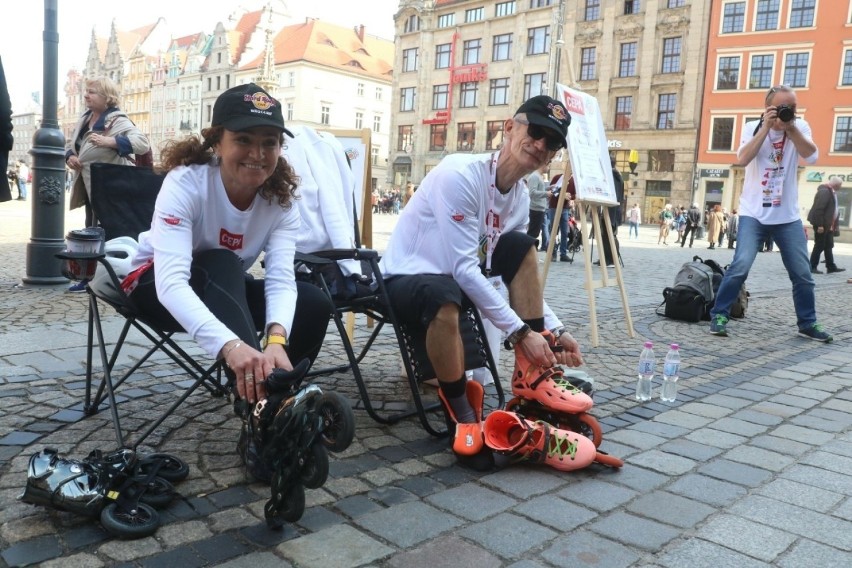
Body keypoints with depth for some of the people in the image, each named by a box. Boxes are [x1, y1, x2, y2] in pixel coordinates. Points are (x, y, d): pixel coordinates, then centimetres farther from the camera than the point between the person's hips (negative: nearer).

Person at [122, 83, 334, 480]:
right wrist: (231, 345, -59)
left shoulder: (281, 197, -17)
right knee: (224, 265, -36)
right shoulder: (186, 183, -29)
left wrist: (276, 338, -50)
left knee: (315, 305, -21)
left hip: (225, 289, 4)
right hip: (156, 284, -4)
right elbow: (171, 282, -42)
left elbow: (281, 279, -29)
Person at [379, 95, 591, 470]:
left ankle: (530, 377, -5)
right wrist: (521, 331, -28)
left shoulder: (521, 196, 1)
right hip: (406, 277, -8)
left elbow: (523, 276, 6)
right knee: (445, 298, -40)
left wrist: (554, 330, -4)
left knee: (522, 248, -2)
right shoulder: (460, 174, -24)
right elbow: (464, 269, -29)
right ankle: (461, 413, -17)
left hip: (455, 274, 8)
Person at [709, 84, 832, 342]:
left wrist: (790, 127, -18)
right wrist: (766, 127, -20)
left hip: (788, 216, 3)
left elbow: (812, 156, -14)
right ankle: (719, 315, -3)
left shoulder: (800, 126, 2)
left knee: (803, 273, 8)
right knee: (741, 266, -16)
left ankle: (808, 323, 24)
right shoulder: (753, 127, -2)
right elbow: (742, 159, -19)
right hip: (753, 214, -3)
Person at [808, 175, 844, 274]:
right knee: (819, 246, -3)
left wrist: (834, 225, 13)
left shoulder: (831, 192, 14)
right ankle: (812, 267, 4)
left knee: (828, 246, 12)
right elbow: (819, 209, -23)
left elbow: (832, 209, 17)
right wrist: (820, 225, -24)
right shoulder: (824, 191, -17)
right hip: (821, 224, -9)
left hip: (828, 225, 10)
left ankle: (831, 267, 17)